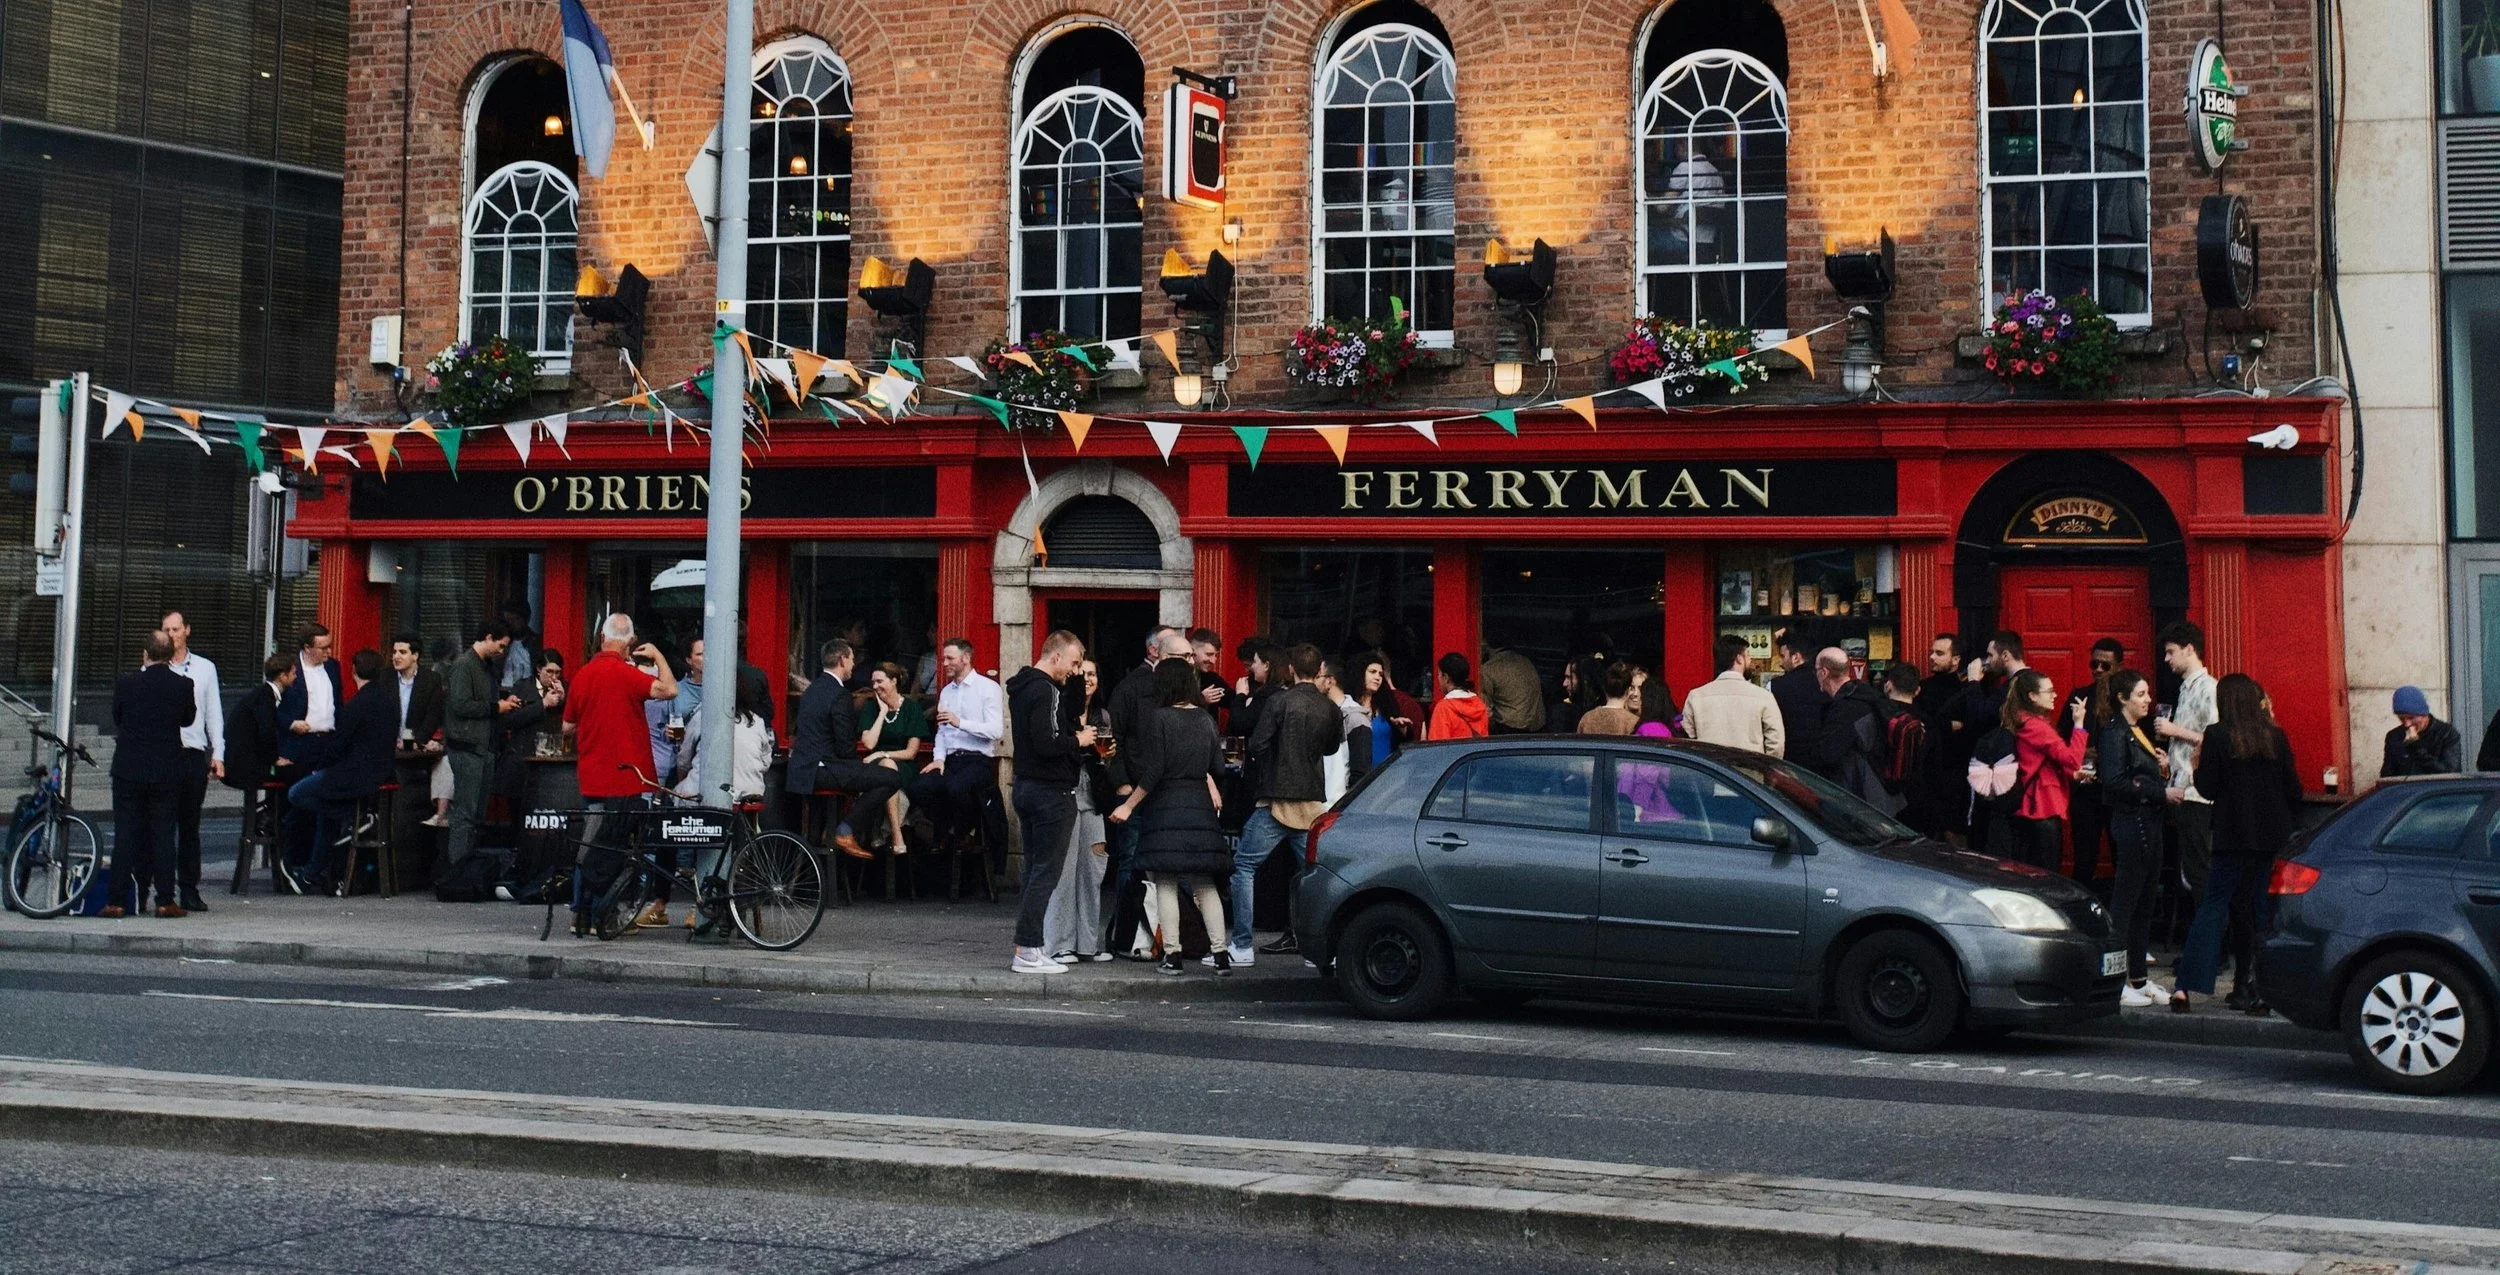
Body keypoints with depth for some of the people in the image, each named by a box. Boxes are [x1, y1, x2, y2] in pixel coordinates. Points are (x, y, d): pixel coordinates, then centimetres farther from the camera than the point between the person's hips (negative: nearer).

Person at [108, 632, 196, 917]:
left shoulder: (126, 684, -5)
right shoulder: (184, 685, -6)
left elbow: (116, 719, 8)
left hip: (128, 770, 0)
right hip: (167, 772, 0)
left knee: (126, 835, 4)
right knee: (163, 835, 4)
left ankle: (117, 901, 5)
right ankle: (165, 901, 3)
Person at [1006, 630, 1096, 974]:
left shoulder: (1021, 688, 15)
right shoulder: (1045, 691, -17)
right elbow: (1046, 745, -25)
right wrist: (1078, 740, -10)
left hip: (1027, 787, 10)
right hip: (1051, 791, -10)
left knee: (1034, 868, 12)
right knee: (1046, 871, -6)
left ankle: (1028, 948, 13)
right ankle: (1027, 951, -6)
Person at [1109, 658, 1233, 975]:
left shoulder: (1157, 718, -8)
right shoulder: (1206, 718, 6)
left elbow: (1152, 771, -12)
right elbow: (1218, 765, 10)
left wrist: (1129, 805, -6)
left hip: (1165, 806, -4)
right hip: (1201, 806, 4)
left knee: (1166, 883, 1)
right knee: (1204, 883, 9)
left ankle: (1172, 954, -2)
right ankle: (1220, 952, 3)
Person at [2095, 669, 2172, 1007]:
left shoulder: (2139, 732, 18)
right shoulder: (2114, 733, -12)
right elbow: (2116, 781, -21)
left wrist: (2162, 769, 4)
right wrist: (2161, 792, -19)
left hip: (2148, 823, 10)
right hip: (2130, 824, -10)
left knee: (2145, 902, 12)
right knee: (2125, 900, -6)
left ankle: (2138, 978, 19)